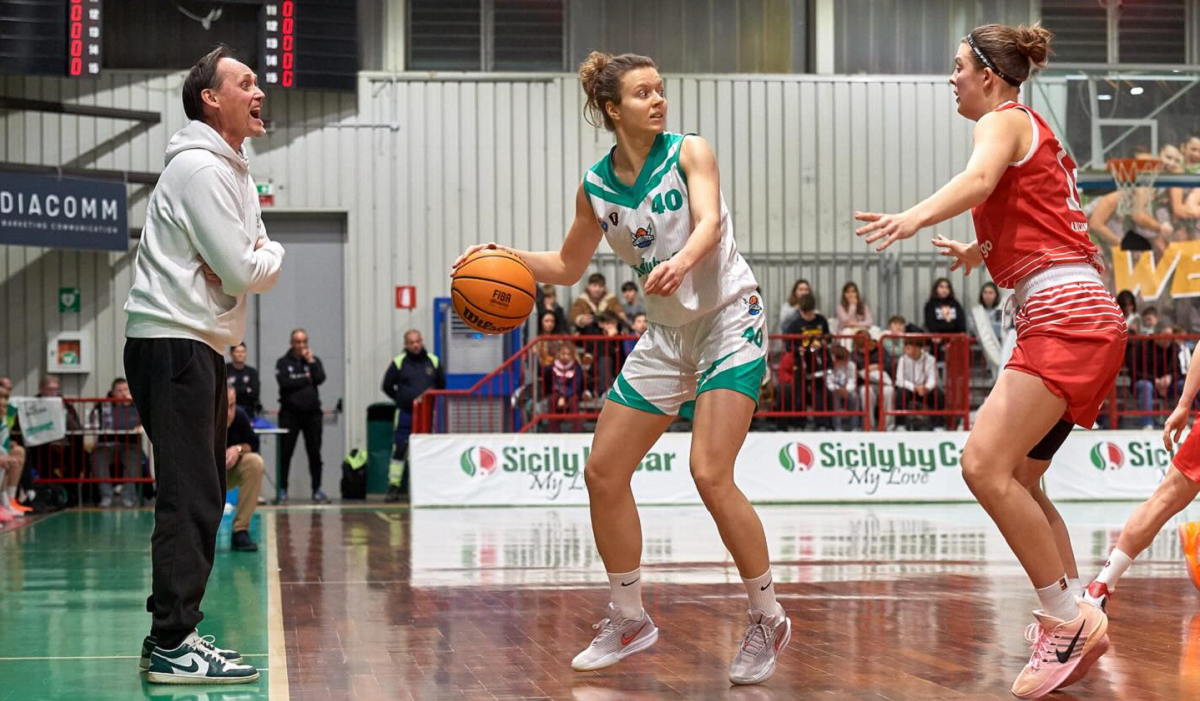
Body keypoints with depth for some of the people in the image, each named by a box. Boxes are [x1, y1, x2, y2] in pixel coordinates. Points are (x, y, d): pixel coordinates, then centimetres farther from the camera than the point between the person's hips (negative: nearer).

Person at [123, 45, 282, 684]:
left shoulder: (234, 171, 19)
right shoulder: (199, 168, -13)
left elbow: (251, 263, 18)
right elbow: (244, 273, -17)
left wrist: (258, 255, -2)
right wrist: (271, 257, 3)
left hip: (200, 346, 11)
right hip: (173, 341, -11)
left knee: (202, 497, 13)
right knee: (190, 498, -12)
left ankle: (172, 634, 19)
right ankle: (173, 646, -11)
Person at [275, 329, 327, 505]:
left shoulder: (314, 360, 12)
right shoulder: (283, 362, 4)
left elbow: (320, 378, -5)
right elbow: (284, 382, -12)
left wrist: (311, 362, -8)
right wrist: (306, 379, -5)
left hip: (312, 413, 2)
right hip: (290, 413, -2)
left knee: (315, 453, 3)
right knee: (286, 453, 0)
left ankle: (317, 490, 8)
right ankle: (282, 490, 5)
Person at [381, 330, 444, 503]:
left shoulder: (433, 361, 6)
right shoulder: (399, 363, -2)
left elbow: (442, 385, 18)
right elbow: (387, 387, 7)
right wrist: (402, 400, 6)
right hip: (405, 414, -2)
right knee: (399, 450, -6)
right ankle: (393, 487, -1)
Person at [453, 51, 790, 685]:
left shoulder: (690, 152, -9)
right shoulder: (596, 186, 4)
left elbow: (709, 221, -26)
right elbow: (569, 266, 17)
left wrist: (682, 261, -47)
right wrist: (504, 256, 2)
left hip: (729, 320, -6)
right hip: (666, 332, 6)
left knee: (710, 474, -20)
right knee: (602, 473, 3)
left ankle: (767, 621, -4)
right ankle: (629, 620, 18)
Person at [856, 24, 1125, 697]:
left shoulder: (1006, 120, -2)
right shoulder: (1036, 133, 26)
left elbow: (979, 178, -26)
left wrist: (915, 217, -43)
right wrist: (980, 251, 58)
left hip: (1065, 313, -10)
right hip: (1080, 317, 10)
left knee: (986, 465, -19)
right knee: (1017, 478, 13)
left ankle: (1069, 617, -15)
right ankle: (1076, 629, 15)